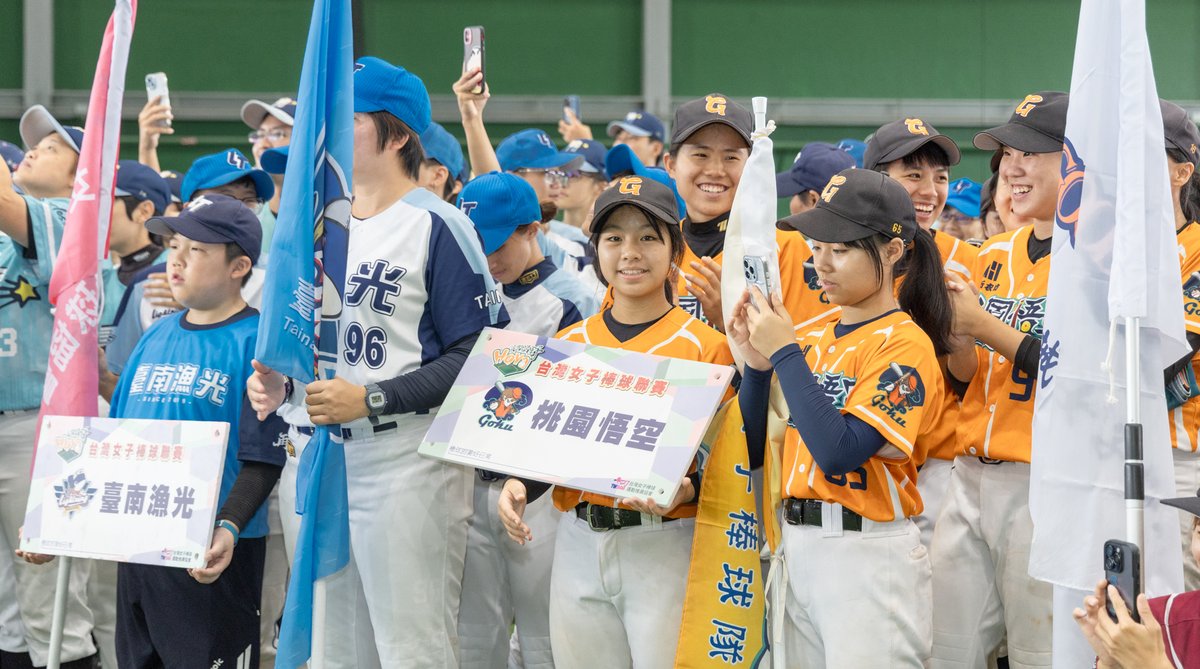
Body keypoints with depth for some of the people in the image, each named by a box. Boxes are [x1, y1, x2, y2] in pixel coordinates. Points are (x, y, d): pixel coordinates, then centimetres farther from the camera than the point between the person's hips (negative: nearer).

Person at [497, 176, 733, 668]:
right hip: (579, 545, 4)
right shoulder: (568, 345, 11)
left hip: (665, 548, -4)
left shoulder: (705, 346, -4)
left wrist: (686, 491, -22)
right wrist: (519, 486, -3)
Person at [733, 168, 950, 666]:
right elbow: (755, 452, 11)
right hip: (797, 549, 7)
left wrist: (785, 352, -16)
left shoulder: (904, 343, -9)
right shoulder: (814, 340, 11)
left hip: (870, 555, -7)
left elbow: (838, 453, -21)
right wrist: (757, 363, -2)